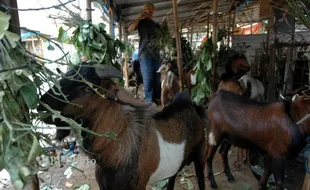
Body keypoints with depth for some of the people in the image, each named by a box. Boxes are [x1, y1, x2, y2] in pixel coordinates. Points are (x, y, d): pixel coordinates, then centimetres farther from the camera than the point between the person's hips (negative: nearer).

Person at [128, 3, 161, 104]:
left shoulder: (157, 25, 25)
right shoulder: (141, 22, 10)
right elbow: (130, 29, -8)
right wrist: (139, 17, -7)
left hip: (156, 54, 5)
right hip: (145, 54, -5)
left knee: (157, 79, 5)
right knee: (148, 79, -8)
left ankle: (157, 99, 14)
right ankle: (149, 101, -3)